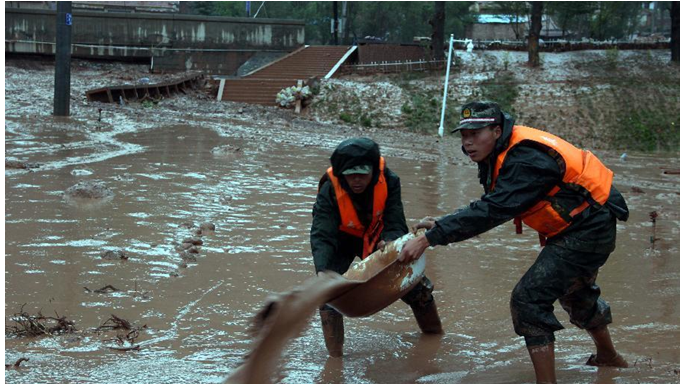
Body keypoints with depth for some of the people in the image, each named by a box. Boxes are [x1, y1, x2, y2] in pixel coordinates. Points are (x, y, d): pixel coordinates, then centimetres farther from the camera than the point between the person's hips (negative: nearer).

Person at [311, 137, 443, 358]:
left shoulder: (389, 182, -29)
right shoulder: (329, 191, -34)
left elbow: (396, 224, -28)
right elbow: (322, 237, -40)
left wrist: (389, 243, -52)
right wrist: (322, 271, -58)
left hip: (377, 237, 2)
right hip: (342, 240, -2)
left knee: (415, 284, 5)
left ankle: (434, 332, 34)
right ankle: (334, 354, -15)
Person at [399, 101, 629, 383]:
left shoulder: (525, 160, -30)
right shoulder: (504, 152, 0)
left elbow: (492, 211, -37)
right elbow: (493, 205, 6)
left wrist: (429, 238, -38)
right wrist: (442, 225, -6)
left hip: (588, 230, -11)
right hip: (587, 225, 11)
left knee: (528, 299, -17)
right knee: (574, 293, 32)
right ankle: (608, 355, 57)